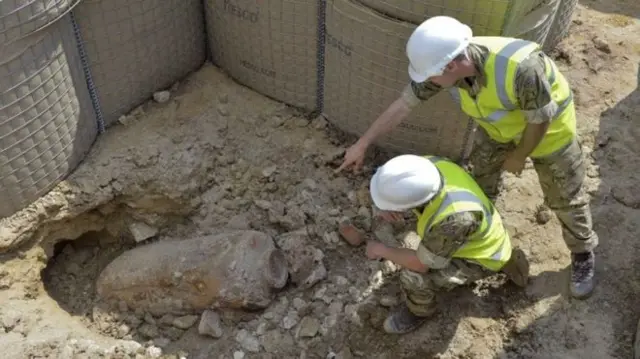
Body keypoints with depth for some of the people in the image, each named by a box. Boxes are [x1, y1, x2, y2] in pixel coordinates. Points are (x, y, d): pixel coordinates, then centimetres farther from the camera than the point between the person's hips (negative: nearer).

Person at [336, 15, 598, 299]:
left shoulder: (520, 68, -47)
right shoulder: (449, 61, -29)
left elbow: (539, 120, -28)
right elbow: (402, 104, -18)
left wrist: (518, 157, -11)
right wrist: (362, 144, -11)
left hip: (548, 125, -4)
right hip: (500, 124, 5)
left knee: (565, 197, 10)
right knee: (482, 181, 17)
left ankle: (583, 255, 36)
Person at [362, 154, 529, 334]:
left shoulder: (454, 219, -44)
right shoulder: (428, 164, -25)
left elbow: (421, 263, -28)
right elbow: (390, 183, -4)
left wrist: (381, 250, -14)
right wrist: (384, 206, -24)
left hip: (481, 256, -7)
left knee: (413, 277, -24)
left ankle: (419, 311, 13)